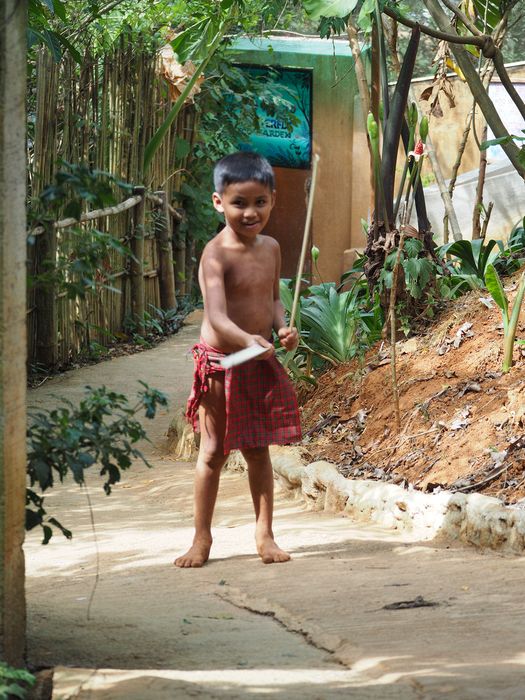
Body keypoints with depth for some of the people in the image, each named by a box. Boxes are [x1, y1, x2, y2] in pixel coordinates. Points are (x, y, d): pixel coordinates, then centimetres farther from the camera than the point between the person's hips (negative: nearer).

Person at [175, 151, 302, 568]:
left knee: (258, 451, 12)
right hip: (221, 364, -5)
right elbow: (216, 316, -30)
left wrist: (283, 328, -3)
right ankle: (202, 537, 15)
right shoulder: (217, 254, -19)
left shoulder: (270, 248, 3)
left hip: (261, 365, 5)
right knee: (213, 452, 4)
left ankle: (264, 533, 21)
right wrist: (247, 340, -48)